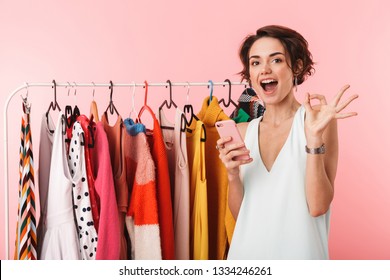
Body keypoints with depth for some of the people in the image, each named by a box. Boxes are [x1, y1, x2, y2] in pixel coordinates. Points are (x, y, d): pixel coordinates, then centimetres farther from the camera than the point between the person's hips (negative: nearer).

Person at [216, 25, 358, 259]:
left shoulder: (321, 120, -10)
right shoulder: (243, 131, 1)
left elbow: (318, 207, -17)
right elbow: (239, 214, 3)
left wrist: (314, 136, -25)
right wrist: (233, 174, -14)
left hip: (297, 251, -3)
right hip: (247, 250, 4)